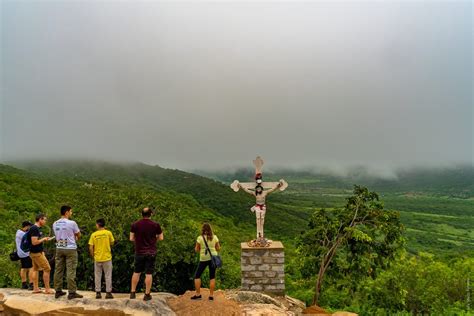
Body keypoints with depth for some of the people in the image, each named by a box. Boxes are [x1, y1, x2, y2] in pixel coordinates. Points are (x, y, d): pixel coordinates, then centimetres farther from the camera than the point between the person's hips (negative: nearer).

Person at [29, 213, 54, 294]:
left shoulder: (36, 228, 13)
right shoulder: (34, 229, -18)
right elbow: (34, 242, -24)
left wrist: (45, 239, 11)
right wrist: (43, 239, -12)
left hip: (35, 252, 10)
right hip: (37, 253, -10)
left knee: (36, 269, 12)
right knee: (47, 269, -5)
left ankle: (35, 288, 17)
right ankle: (47, 289, -1)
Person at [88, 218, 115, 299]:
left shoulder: (94, 234, -4)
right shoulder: (108, 233, -6)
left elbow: (90, 248, -5)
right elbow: (112, 243, 4)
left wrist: (93, 256, 9)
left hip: (97, 259, 1)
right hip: (107, 258, -1)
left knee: (97, 276, 12)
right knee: (108, 276, 8)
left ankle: (98, 293, 15)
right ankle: (108, 293, 9)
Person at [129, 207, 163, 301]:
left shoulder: (135, 225, -4)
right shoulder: (155, 225, -7)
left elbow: (131, 238, -1)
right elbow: (160, 238, 0)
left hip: (139, 252, 2)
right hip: (151, 253, -2)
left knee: (136, 272, 15)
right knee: (149, 274, 3)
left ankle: (132, 293, 20)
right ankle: (147, 294, 7)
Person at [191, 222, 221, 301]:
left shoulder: (200, 238, -7)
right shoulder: (215, 237, 0)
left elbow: (197, 250, -3)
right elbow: (218, 248, 5)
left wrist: (196, 247, 18)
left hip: (203, 259, -2)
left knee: (197, 276, 12)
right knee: (212, 277, 9)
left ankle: (198, 294, 10)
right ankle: (211, 295, 7)